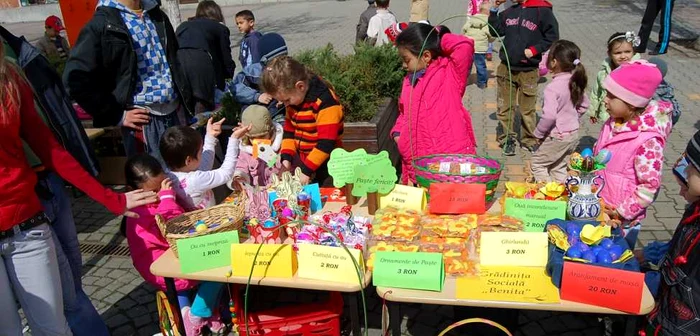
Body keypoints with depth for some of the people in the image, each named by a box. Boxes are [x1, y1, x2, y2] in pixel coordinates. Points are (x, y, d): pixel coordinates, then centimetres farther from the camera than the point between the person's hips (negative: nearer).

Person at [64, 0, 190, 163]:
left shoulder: (156, 14, 12)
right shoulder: (103, 23, -8)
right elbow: (76, 80, -12)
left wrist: (185, 98, 14)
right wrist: (117, 116, -11)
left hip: (176, 112, 6)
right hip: (143, 119, -6)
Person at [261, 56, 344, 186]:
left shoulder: (325, 101, -21)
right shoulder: (293, 98, 4)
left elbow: (326, 143, -23)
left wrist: (307, 170, -21)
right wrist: (286, 158, -1)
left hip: (321, 164, -7)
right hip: (300, 159, 7)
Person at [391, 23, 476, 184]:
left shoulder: (449, 72, -4)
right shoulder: (409, 81, 16)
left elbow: (465, 45, -19)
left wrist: (440, 39, -5)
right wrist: (398, 132, 8)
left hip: (453, 155, -6)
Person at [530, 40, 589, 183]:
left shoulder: (553, 87, -25)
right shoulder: (575, 82, 0)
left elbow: (549, 116, -31)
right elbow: (583, 105, 13)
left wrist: (539, 133, -17)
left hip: (557, 137, -8)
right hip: (573, 134, 8)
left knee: (537, 164, 10)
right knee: (559, 167, 22)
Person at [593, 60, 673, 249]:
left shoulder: (647, 141, -24)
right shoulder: (614, 123, -2)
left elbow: (649, 186, -20)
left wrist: (622, 213, -17)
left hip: (622, 220, -7)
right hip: (597, 208, 7)